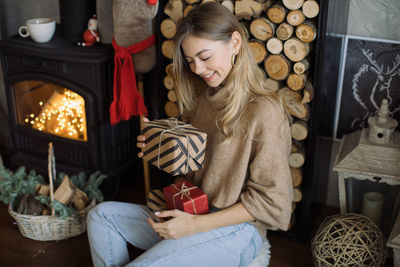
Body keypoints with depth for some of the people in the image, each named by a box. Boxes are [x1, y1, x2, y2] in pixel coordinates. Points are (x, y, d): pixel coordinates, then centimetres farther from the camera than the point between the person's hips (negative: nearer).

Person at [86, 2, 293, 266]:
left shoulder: (264, 111, -18)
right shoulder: (203, 99, 8)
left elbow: (271, 200, -16)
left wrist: (196, 225, -19)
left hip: (236, 228, -8)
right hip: (190, 213, 8)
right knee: (102, 215, 0)